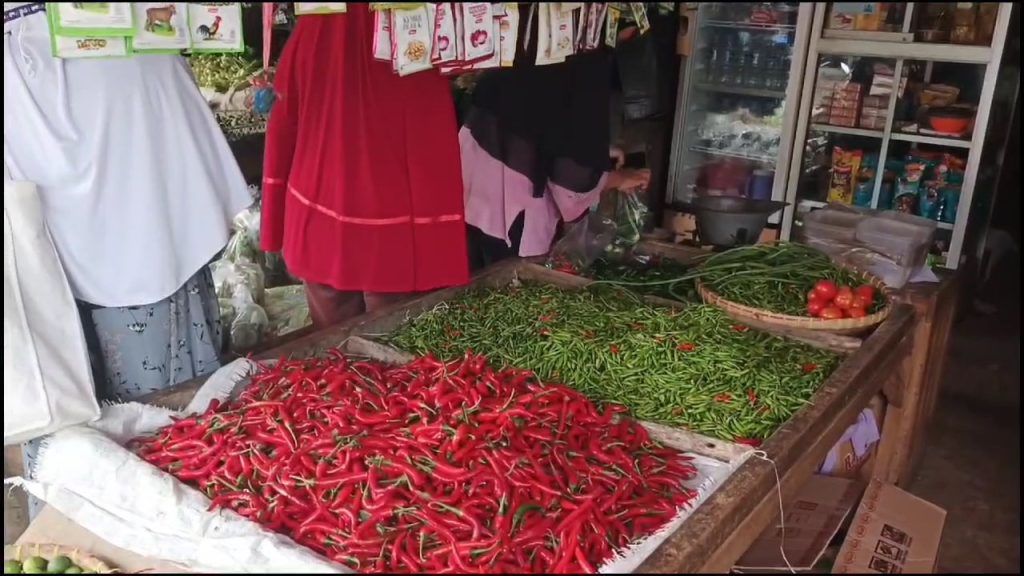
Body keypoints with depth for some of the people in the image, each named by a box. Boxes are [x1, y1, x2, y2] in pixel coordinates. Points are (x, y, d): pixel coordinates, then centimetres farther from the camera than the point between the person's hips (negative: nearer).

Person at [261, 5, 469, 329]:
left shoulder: (313, 27, -4)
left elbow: (283, 126, 2)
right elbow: (435, 143, -13)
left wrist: (276, 225, 13)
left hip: (321, 223, 3)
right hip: (393, 229, -3)